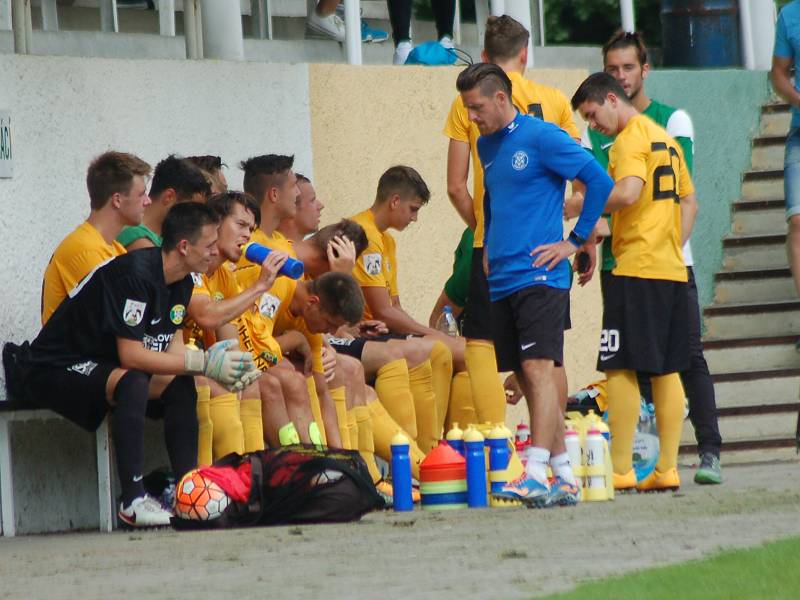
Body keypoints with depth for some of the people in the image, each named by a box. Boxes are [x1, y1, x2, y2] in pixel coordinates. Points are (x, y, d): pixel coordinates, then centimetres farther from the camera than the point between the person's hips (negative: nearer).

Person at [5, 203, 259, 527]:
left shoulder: (181, 282, 5)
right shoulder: (134, 273, -26)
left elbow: (172, 349, 4)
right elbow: (130, 355, -28)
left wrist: (220, 370, -14)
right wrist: (203, 362, -24)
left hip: (98, 366, 10)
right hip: (54, 370, -10)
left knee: (181, 386, -5)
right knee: (133, 383, -34)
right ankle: (133, 502, -35)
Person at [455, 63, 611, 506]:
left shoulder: (542, 137, -8)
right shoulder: (487, 145, 16)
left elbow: (599, 181, -10)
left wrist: (574, 241, -9)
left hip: (539, 275, -8)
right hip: (502, 282, 8)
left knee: (538, 368, -16)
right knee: (527, 378, 8)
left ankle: (536, 475, -24)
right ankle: (565, 477, 14)